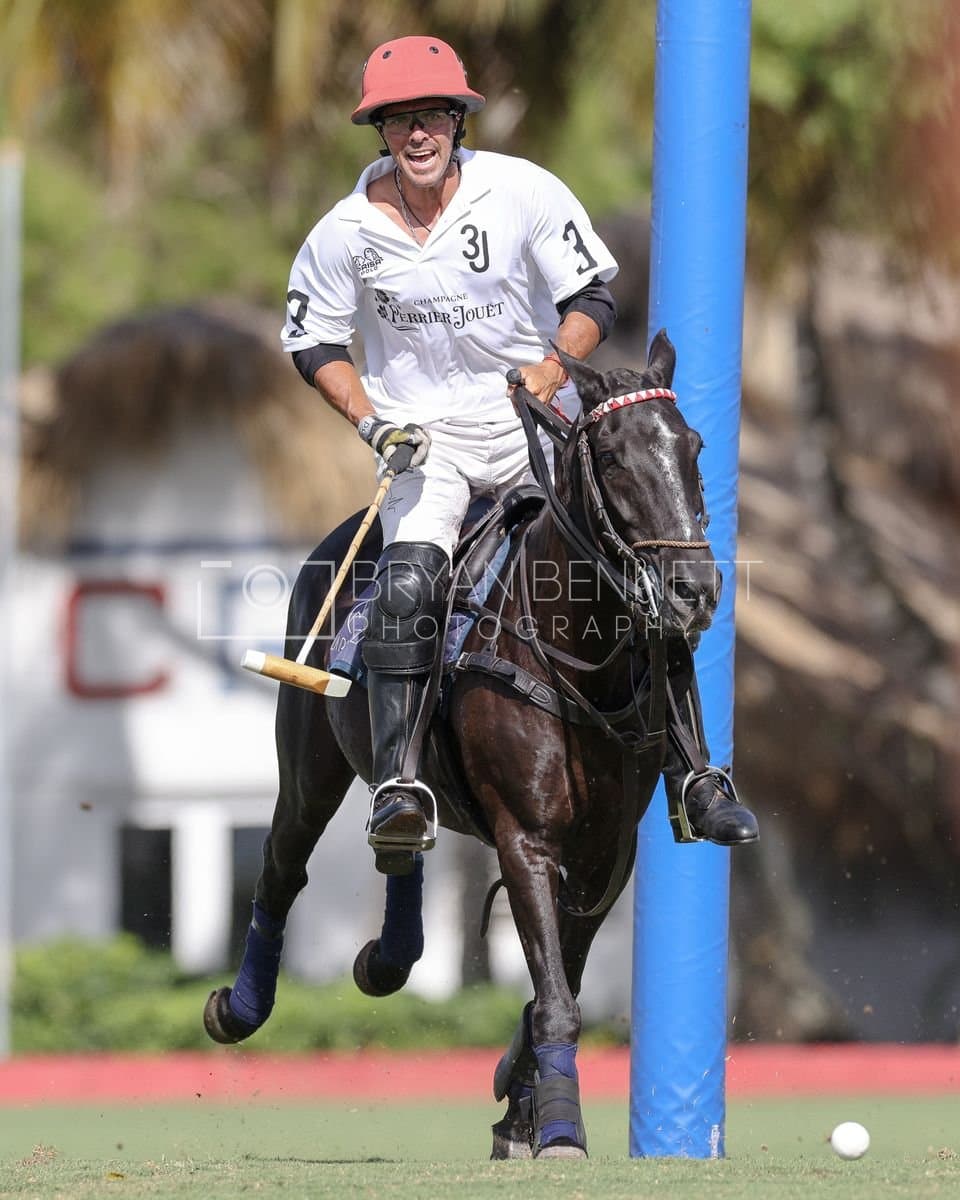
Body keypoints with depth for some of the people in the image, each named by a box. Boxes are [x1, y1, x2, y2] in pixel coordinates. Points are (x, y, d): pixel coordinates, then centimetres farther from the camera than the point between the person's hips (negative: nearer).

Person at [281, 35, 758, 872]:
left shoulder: (522, 192, -9)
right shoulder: (349, 231, -7)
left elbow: (592, 298, -2)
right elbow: (313, 340, 5)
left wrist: (551, 372, -19)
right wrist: (369, 420, -10)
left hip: (537, 424, 1)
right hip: (423, 437, -1)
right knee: (408, 580, -28)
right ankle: (396, 782, -33)